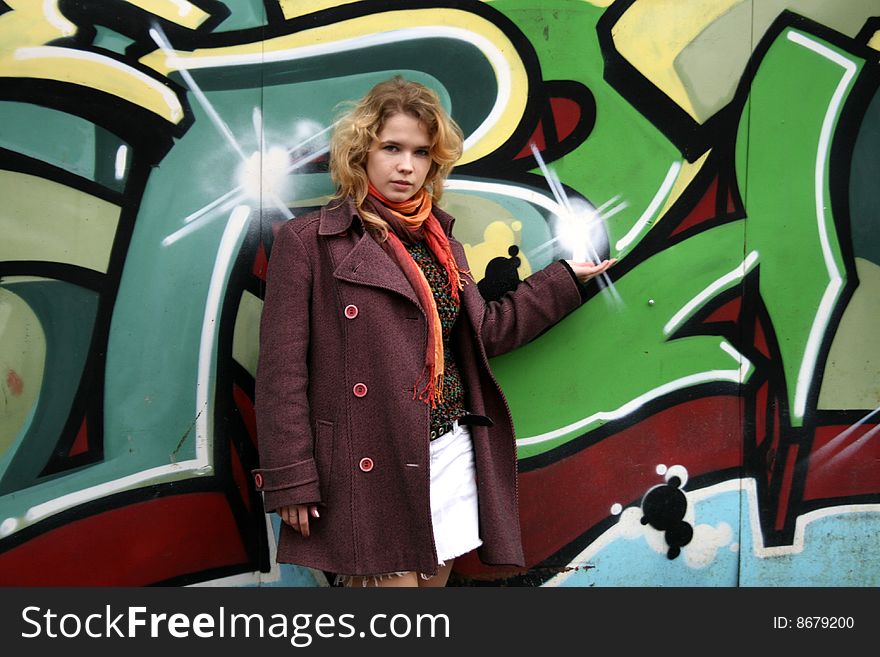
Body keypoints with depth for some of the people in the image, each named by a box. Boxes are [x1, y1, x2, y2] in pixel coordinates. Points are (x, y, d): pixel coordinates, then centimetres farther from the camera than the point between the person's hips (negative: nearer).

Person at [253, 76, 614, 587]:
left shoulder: (441, 241, 13)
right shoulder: (308, 240, -5)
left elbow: (485, 332, 17)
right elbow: (283, 370, -8)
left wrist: (567, 278, 21)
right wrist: (291, 480, -11)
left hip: (451, 460, 6)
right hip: (368, 468, -5)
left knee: (435, 576, 15)